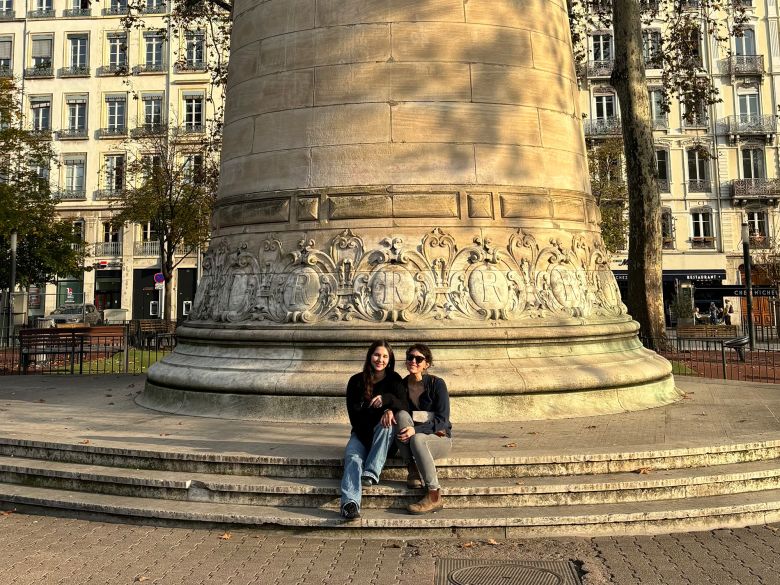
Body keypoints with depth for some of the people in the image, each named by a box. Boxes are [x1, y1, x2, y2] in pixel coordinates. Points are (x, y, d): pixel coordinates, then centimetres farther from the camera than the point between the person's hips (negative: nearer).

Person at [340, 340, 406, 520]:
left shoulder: (394, 380, 1)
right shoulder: (356, 381, 1)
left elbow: (403, 407, -13)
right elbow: (354, 414, -3)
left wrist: (386, 399, -35)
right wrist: (366, 438, -16)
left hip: (383, 433, 0)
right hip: (361, 433, 0)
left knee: (386, 424, -34)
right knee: (353, 456, -30)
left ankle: (371, 473, -38)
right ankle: (350, 502, -51)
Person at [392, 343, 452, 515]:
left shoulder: (436, 383, -9)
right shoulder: (402, 385, 3)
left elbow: (442, 420, -15)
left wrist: (416, 430, -30)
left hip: (439, 438, -3)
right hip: (411, 441, 4)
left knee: (417, 439, -37)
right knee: (402, 415, -26)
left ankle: (435, 497, -30)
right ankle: (414, 473, -24)